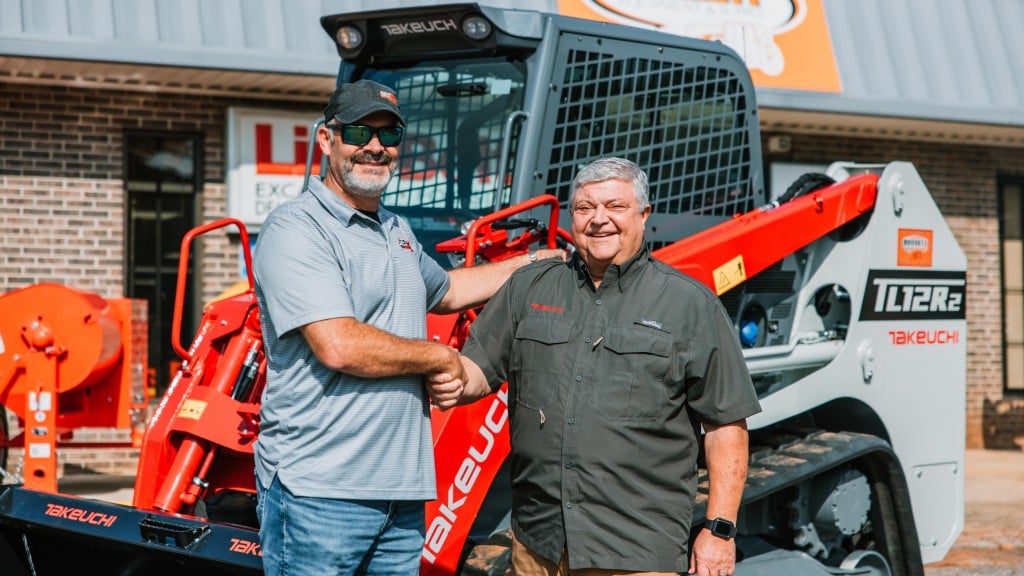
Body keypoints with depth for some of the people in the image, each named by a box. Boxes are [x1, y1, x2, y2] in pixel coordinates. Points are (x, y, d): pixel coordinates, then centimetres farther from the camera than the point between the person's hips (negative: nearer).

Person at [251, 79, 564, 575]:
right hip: (318, 493, -8)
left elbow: (446, 291, 39)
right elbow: (339, 347, -22)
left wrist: (537, 261, 34)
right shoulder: (295, 230, -11)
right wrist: (441, 357, -8)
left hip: (401, 494, 8)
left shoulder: (397, 232, 18)